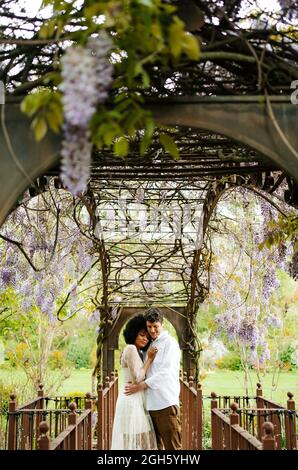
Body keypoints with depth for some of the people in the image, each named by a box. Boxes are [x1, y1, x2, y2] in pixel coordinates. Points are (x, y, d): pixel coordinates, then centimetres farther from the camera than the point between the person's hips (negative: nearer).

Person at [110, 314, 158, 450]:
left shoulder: (138, 352, 17)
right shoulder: (131, 349, -13)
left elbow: (140, 377, 12)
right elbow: (137, 378, -17)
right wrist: (150, 359, -10)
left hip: (136, 399, 10)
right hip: (132, 400, -10)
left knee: (137, 439, 11)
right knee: (133, 439, -5)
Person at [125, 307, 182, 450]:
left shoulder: (170, 343, -5)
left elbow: (165, 373, -14)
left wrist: (141, 386, -14)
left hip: (166, 403, -7)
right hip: (150, 404, 7)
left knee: (172, 445, -4)